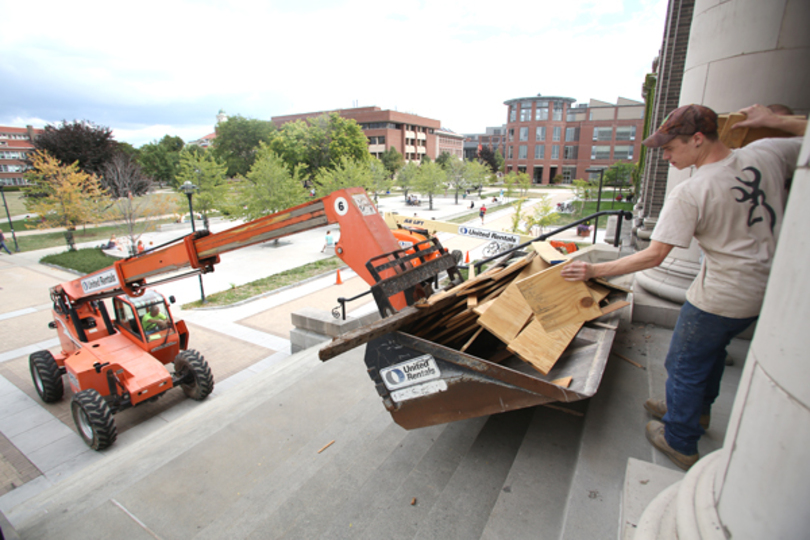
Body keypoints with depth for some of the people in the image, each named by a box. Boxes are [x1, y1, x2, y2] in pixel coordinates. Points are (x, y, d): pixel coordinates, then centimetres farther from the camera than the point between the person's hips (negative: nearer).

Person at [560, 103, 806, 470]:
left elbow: (653, 256, -25)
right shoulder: (765, 154, -6)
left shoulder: (689, 194, -25)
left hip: (721, 298, -8)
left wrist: (594, 270, -19)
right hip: (767, 287, 8)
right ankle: (696, 411, 50)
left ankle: (679, 443, 28)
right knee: (712, 347, 28)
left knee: (685, 365, 10)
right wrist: (775, 121, 13)